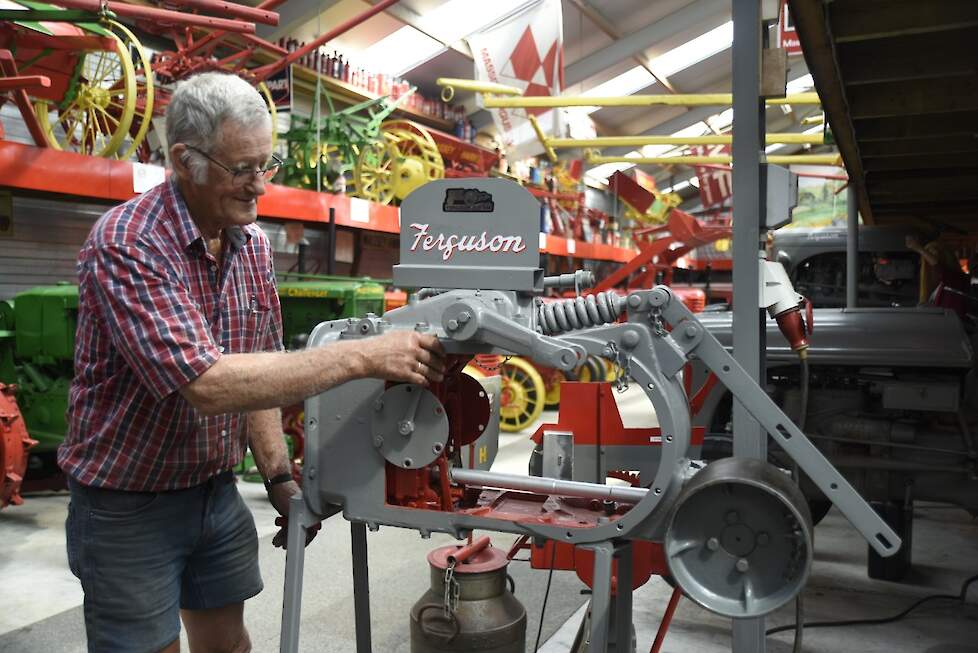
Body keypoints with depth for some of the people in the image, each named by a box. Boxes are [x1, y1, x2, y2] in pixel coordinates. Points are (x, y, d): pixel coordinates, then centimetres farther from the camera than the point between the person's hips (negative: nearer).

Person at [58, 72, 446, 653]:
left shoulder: (253, 244, 0)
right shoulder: (126, 245, -23)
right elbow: (207, 384, -34)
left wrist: (279, 476, -1)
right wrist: (362, 357, -35)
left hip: (218, 492, 6)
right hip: (128, 505, -6)